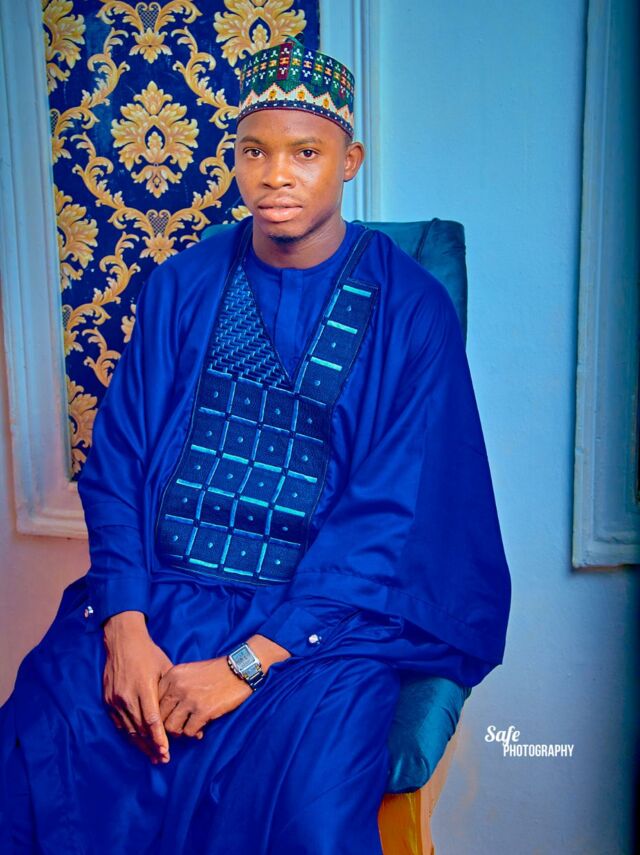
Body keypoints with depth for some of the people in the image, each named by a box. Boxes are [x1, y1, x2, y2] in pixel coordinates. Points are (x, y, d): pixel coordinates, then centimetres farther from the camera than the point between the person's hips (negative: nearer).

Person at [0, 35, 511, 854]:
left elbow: (391, 515, -8)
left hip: (327, 607, -2)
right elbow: (116, 462, 5)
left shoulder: (410, 310, -3)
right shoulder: (181, 287, 7)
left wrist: (247, 664, -15)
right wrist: (125, 627, -11)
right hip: (159, 592, 3)